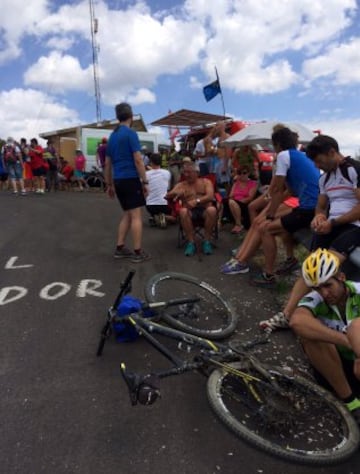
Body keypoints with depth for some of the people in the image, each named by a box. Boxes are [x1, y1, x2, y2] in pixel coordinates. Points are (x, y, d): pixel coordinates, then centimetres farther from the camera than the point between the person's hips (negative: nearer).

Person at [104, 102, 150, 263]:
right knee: (136, 215, -4)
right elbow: (138, 160, -14)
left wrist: (109, 184, 22)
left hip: (118, 180, 8)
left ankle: (120, 248, 15)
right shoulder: (130, 133, -7)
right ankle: (138, 252, -2)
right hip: (130, 179, -8)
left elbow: (107, 163, 17)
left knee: (127, 214, 15)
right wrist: (145, 181, -10)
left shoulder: (112, 136, 16)